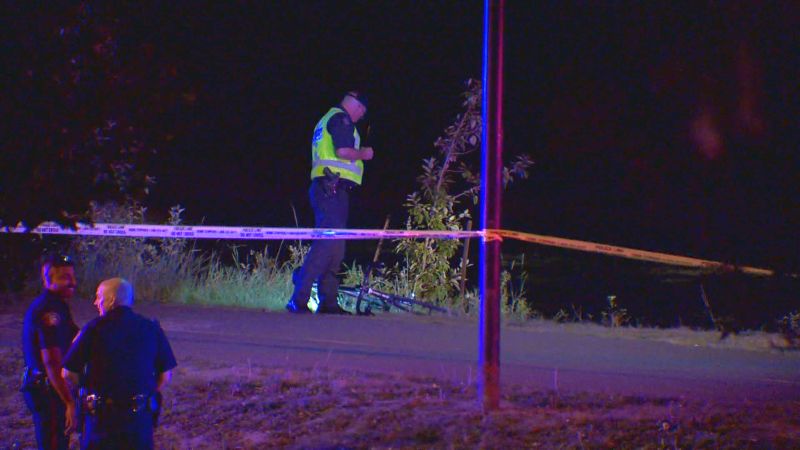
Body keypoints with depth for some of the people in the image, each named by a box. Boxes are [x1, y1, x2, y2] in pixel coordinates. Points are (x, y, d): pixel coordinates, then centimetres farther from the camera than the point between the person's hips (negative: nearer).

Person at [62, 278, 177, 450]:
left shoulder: (94, 329, -7)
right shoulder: (151, 329, 2)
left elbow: (69, 374, -6)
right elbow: (165, 376, 4)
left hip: (102, 416, -3)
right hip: (141, 416, 3)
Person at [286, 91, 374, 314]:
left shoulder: (327, 120, 26)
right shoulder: (341, 119, -6)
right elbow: (343, 151, -19)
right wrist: (363, 153, -2)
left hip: (326, 188, 11)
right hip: (333, 188, -11)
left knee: (334, 247, 12)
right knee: (328, 243, -17)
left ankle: (328, 301, 11)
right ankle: (298, 299, -24)